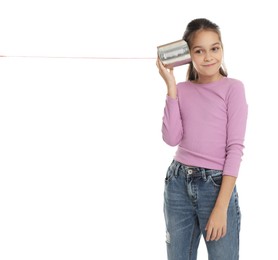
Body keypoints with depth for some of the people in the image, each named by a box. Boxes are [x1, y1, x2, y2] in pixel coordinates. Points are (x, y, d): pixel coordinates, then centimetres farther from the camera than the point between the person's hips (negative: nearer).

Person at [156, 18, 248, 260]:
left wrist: (221, 206, -15)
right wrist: (171, 87, -8)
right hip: (178, 183, 4)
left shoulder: (233, 87, -4)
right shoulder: (182, 90, 7)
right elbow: (172, 138, -6)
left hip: (217, 184, -3)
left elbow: (235, 148, -9)